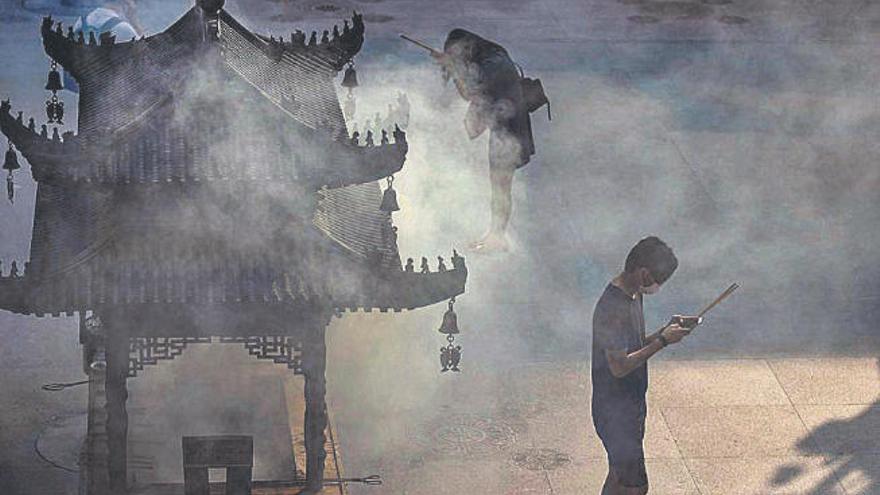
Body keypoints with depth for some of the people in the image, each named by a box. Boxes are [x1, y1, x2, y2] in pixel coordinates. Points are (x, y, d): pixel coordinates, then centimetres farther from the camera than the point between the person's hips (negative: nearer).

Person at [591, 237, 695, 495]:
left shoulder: (633, 295, 6)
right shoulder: (612, 308, -26)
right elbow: (619, 366, -28)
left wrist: (664, 333, -2)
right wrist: (662, 341, -22)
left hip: (631, 403, 10)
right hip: (615, 410, -10)